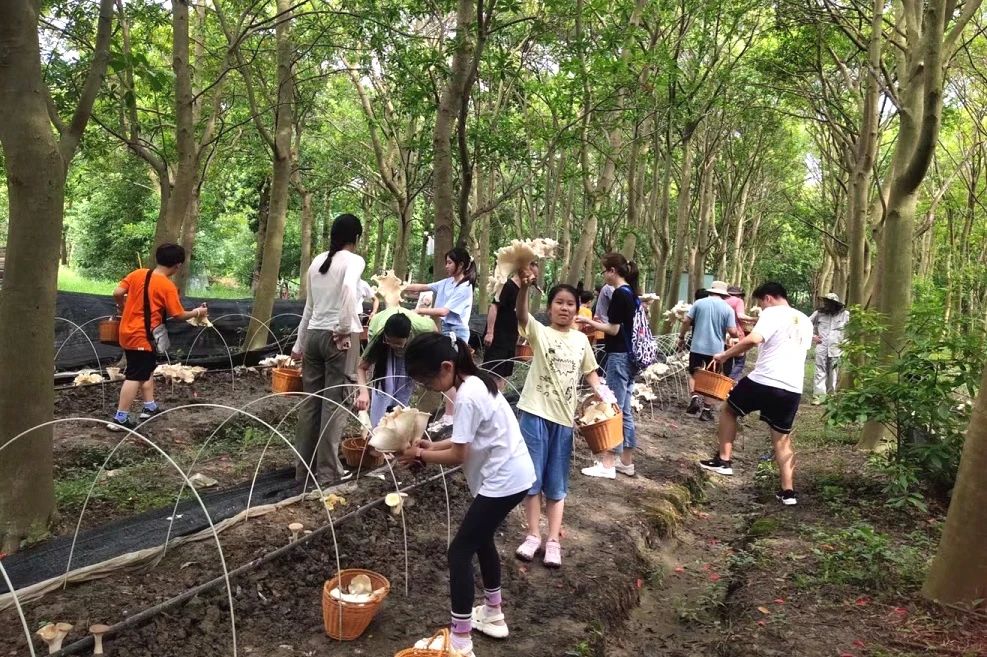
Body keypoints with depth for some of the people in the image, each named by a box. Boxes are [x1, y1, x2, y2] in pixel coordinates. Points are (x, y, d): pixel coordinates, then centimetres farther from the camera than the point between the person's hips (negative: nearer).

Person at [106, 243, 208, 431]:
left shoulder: (137, 274, 2)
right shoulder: (168, 286, -15)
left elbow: (117, 293, 0)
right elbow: (178, 315, -11)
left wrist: (122, 307, 20)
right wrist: (197, 312, 7)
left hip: (127, 332, 8)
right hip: (142, 337, -8)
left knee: (147, 369, 21)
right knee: (135, 376, -3)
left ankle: (150, 407, 31)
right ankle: (120, 419, -2)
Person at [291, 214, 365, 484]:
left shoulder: (317, 261, 13)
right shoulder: (354, 260, -5)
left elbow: (309, 307, 18)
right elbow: (348, 288, -26)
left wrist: (299, 344, 22)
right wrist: (345, 329, -17)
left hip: (313, 334, 6)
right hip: (337, 337, -6)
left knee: (310, 402, 11)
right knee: (334, 403, 1)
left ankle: (304, 468, 20)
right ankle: (327, 469, 5)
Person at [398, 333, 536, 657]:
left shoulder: (467, 396, -24)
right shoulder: (475, 383, 6)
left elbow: (458, 455, -19)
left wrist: (421, 455, -5)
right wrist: (433, 446, 4)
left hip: (503, 480, -10)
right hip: (510, 475, 10)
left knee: (460, 550, -2)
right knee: (481, 539, 25)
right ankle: (493, 615, 41)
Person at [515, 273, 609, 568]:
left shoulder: (581, 340, 7)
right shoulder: (539, 332, -5)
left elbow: (589, 371, 18)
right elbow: (521, 314, -25)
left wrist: (601, 392, -1)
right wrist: (524, 287, -43)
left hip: (564, 417, 3)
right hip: (534, 413, -3)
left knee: (557, 483, 10)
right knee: (532, 476, 5)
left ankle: (553, 541, 19)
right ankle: (533, 535, 20)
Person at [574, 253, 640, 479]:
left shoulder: (619, 294, -15)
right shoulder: (631, 293, 13)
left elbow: (614, 330, -16)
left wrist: (589, 321, -6)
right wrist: (596, 324, 14)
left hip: (619, 356, -9)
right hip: (629, 355, 9)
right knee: (625, 410, 13)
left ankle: (608, 464, 1)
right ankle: (626, 461, 21)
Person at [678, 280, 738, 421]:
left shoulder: (699, 303, 0)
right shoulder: (728, 308, -3)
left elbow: (686, 321, -2)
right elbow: (733, 332, -7)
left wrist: (681, 337, 11)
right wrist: (736, 335, 16)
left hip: (697, 346, 1)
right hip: (716, 349, 0)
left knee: (693, 373, 16)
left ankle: (695, 397, -8)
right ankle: (706, 410, 10)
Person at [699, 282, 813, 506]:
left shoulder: (772, 314, -5)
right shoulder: (805, 321, 19)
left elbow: (753, 338, -23)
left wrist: (725, 355, -15)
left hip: (763, 381, -6)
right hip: (792, 389, 6)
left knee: (729, 410, 17)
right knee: (782, 438, 15)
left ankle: (723, 460, 14)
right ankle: (788, 491, 12)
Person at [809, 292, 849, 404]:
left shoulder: (844, 314, -1)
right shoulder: (819, 313, 2)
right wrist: (812, 336, 2)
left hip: (836, 348, 0)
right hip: (821, 347, 0)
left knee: (833, 373, 8)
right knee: (820, 372, -4)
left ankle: (831, 395, 18)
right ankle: (818, 395, -6)